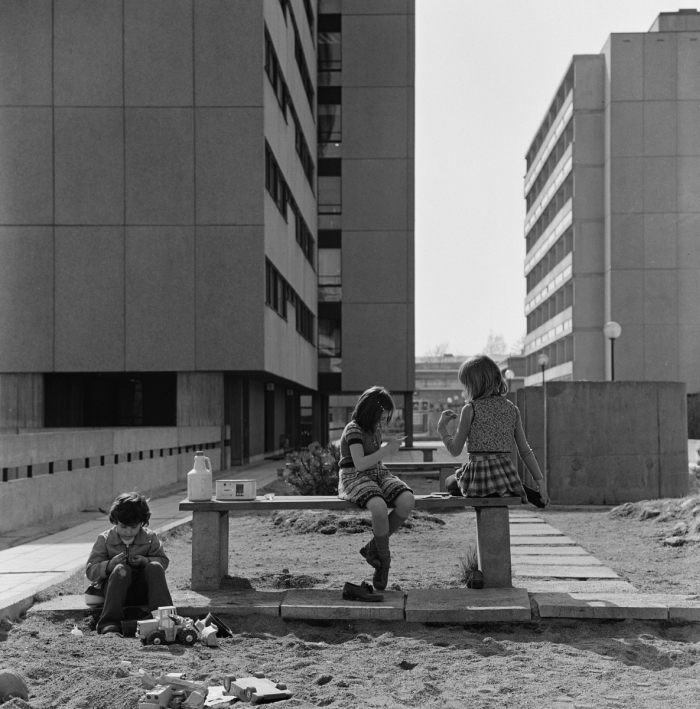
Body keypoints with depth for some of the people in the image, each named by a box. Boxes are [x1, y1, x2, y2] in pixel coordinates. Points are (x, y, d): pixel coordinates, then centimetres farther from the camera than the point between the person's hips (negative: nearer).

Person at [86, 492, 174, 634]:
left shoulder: (150, 538, 1)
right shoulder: (105, 539, -4)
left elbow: (164, 560, 7)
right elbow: (90, 572, -5)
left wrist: (146, 561, -15)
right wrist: (110, 565, -26)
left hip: (142, 590, 2)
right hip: (113, 589, -2)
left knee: (155, 567, -27)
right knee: (121, 570, -34)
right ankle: (109, 624, -42)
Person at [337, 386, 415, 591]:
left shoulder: (375, 429, 14)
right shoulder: (354, 430, -12)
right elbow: (360, 464, -22)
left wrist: (389, 446, 9)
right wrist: (387, 449, -16)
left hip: (378, 474, 8)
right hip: (355, 478, -8)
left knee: (407, 501, -23)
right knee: (380, 507, -39)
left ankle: (372, 548, -10)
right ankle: (384, 559, -17)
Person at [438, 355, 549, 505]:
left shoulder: (470, 409, -7)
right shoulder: (512, 409, 6)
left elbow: (455, 451, -4)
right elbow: (525, 451, 4)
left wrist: (442, 427, 10)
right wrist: (540, 480, 8)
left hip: (478, 476, -5)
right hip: (506, 473, 6)